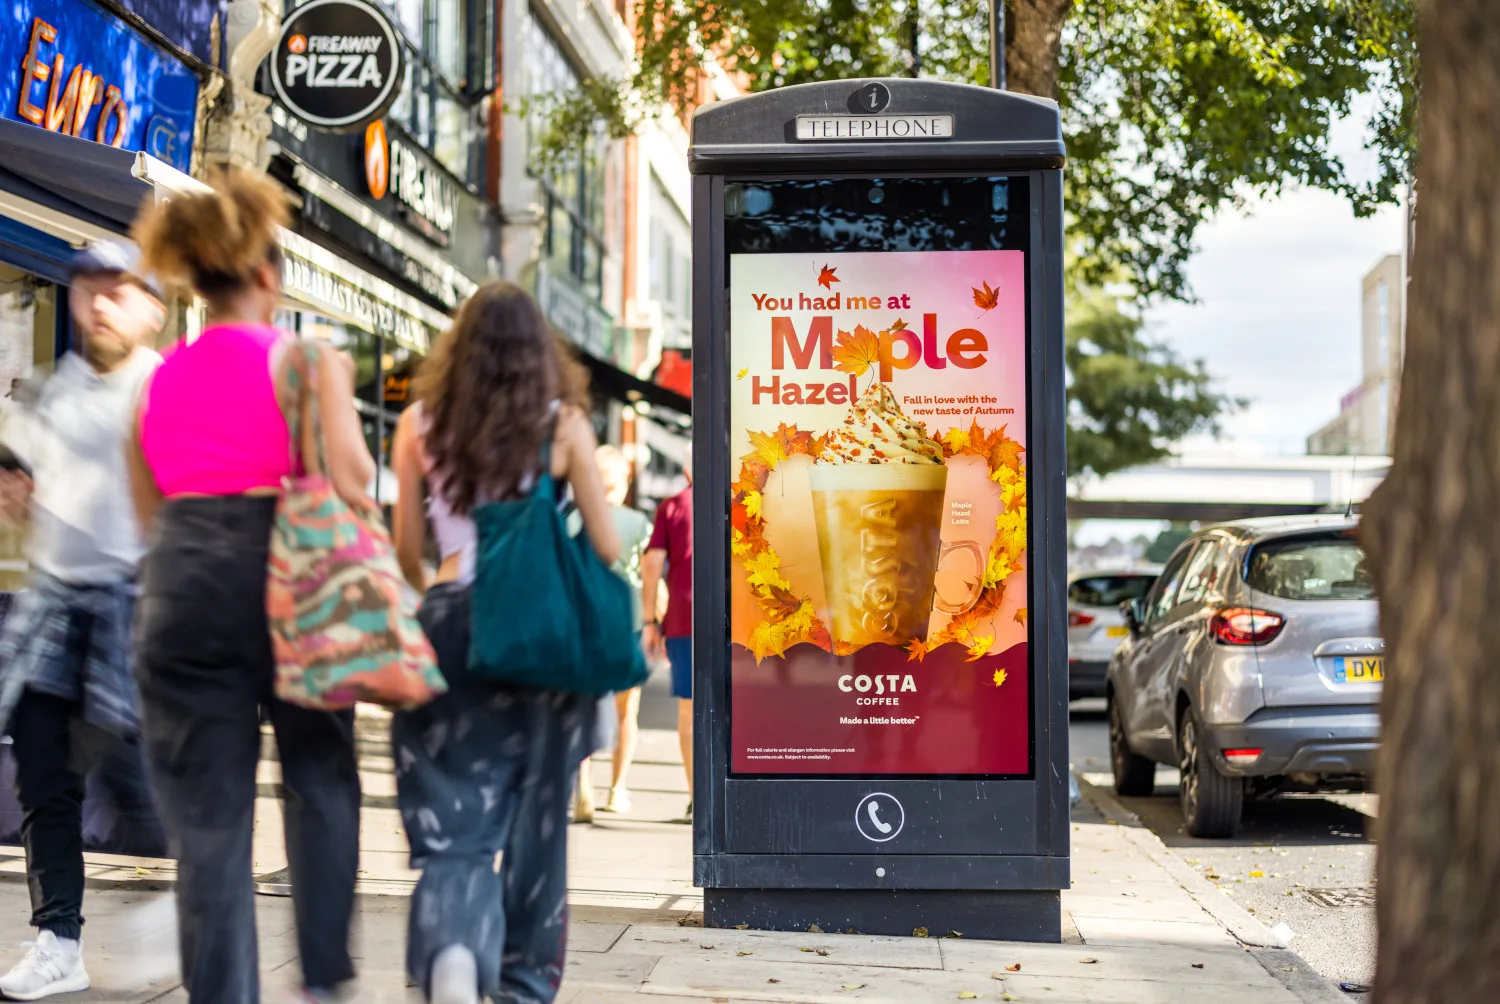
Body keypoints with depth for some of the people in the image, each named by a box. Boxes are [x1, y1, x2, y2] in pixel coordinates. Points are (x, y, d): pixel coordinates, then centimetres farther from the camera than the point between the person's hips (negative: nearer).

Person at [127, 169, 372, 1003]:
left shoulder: (158, 380, 12)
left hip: (180, 584, 3)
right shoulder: (301, 358, -2)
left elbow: (148, 507, 14)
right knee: (322, 778, 18)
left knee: (208, 816, 7)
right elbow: (350, 480, -11)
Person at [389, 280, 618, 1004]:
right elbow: (605, 548, 0)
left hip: (451, 622, 1)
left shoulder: (419, 423, 2)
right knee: (537, 819, 14)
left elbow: (406, 552, 6)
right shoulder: (564, 424, -3)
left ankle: (451, 946, -25)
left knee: (454, 814, 3)